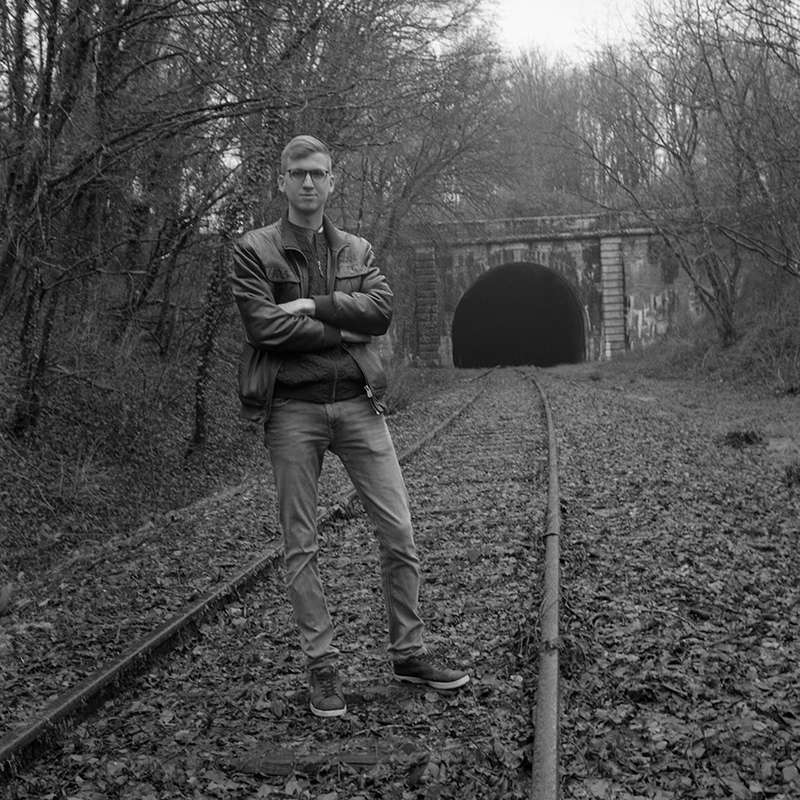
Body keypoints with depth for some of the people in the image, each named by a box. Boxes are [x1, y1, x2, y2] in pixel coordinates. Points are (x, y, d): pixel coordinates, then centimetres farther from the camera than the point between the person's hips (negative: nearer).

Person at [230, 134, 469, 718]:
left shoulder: (358, 250, 13)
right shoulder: (254, 249, 2)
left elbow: (381, 310, -4)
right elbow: (263, 324, -13)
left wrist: (315, 306, -13)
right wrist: (346, 328, -9)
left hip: (358, 403, 3)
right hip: (292, 409, -3)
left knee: (399, 532, 3)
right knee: (301, 545, 3)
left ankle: (409, 652, 18)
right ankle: (322, 667, 15)